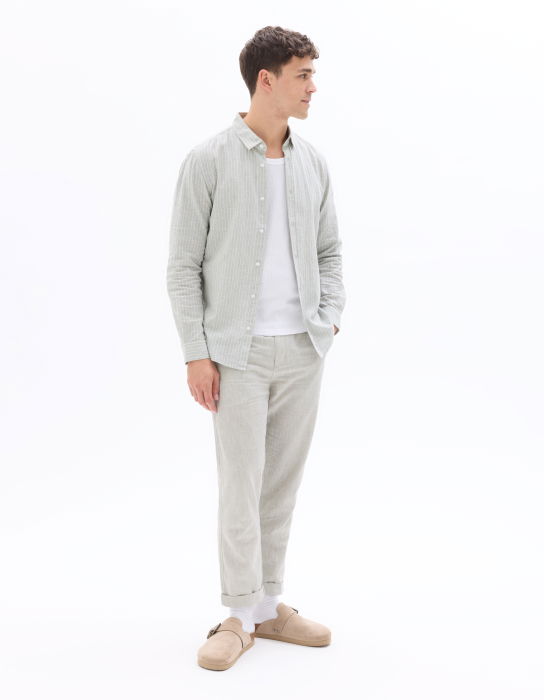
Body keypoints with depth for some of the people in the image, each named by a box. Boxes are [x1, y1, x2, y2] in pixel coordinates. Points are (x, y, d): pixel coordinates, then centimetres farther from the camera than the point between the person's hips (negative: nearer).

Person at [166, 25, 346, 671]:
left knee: (282, 484, 10)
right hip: (239, 351, -4)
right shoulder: (208, 161, -6)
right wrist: (195, 354, -9)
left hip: (303, 351, 5)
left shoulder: (313, 163, 9)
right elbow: (183, 265, -5)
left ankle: (269, 605, 22)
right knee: (241, 486, -1)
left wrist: (329, 319, 4)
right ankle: (239, 617, 12)